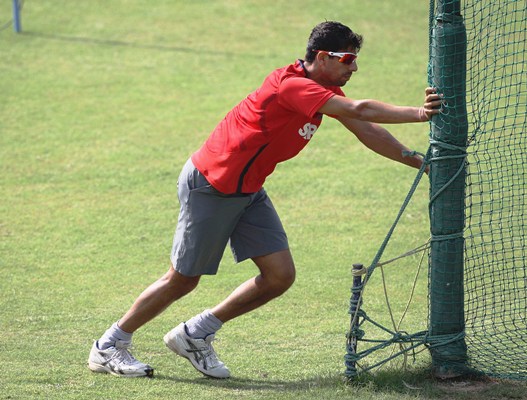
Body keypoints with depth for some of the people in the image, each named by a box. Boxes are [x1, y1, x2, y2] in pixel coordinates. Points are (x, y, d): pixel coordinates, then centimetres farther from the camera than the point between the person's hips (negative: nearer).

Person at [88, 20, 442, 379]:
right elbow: (358, 111, -36)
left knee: (280, 275, -1)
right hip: (209, 185, -9)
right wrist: (417, 114, -36)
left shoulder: (327, 90, 1)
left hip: (248, 192, 9)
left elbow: (367, 131, 5)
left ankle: (195, 335, 15)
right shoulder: (292, 84, -28)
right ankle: (109, 346, 20)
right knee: (182, 280, 2)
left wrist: (418, 161, -1)